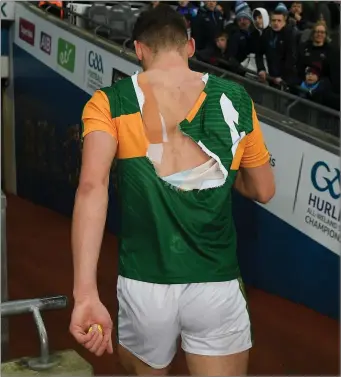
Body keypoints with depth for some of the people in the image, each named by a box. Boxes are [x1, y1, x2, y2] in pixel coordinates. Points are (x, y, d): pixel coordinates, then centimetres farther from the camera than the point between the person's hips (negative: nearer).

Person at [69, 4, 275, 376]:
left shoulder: (110, 102, -3)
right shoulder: (235, 98, 3)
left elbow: (92, 186, -21)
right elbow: (263, 191, 12)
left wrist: (85, 294, -26)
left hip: (144, 285, 1)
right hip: (217, 285, 0)